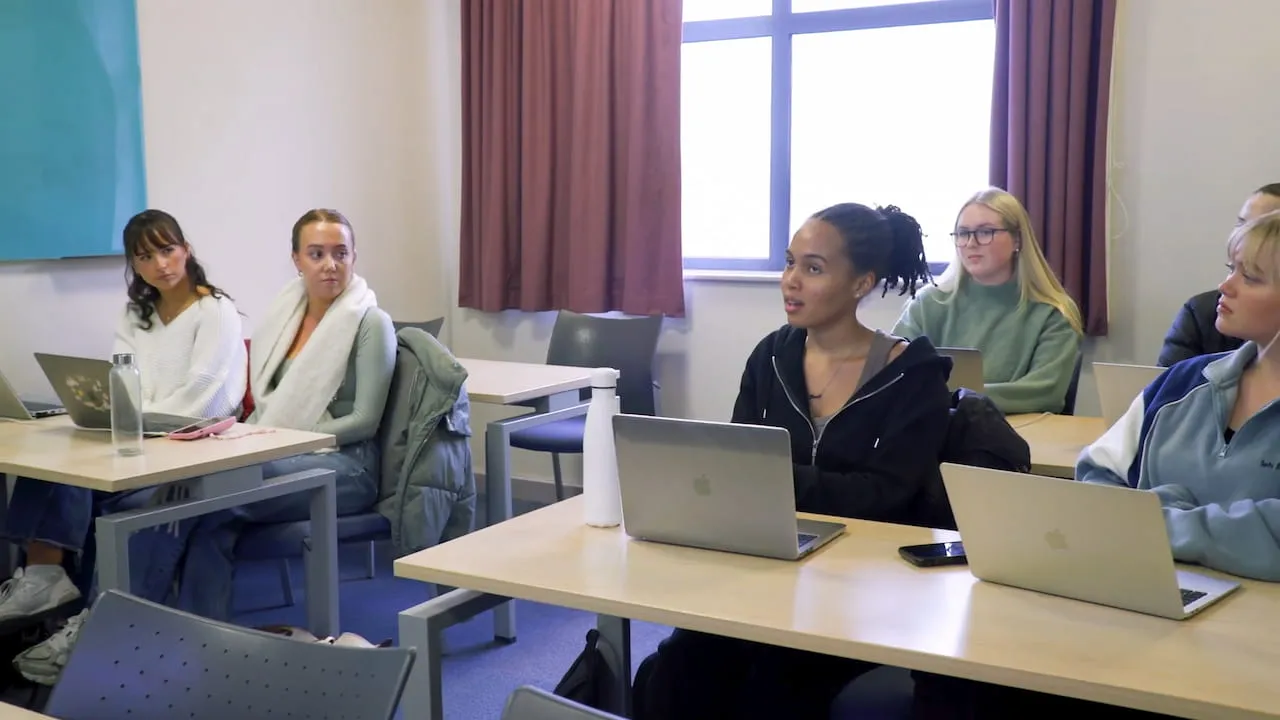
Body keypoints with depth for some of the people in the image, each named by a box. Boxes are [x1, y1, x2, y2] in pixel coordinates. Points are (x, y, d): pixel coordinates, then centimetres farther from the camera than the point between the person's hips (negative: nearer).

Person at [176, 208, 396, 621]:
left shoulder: (371, 323, -6)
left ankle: (193, 631, -15)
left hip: (345, 466, -5)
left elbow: (364, 420, -12)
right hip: (286, 458, 6)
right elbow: (268, 404, 16)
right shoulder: (286, 314, 13)